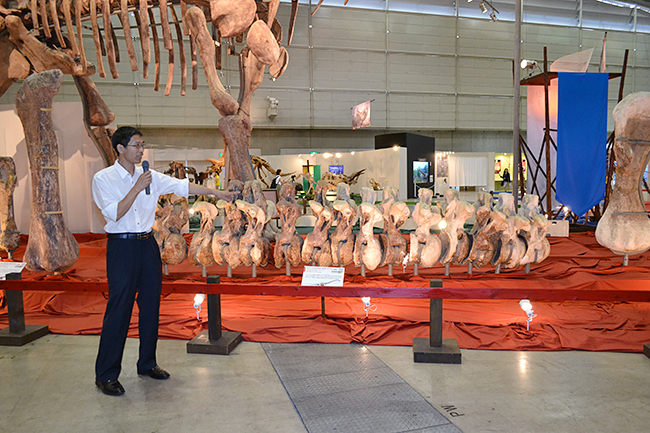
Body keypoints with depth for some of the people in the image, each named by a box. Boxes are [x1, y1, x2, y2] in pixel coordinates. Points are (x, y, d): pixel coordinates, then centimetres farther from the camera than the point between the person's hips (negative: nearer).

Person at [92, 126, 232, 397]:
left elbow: (182, 186, 10)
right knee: (119, 309, -4)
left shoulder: (149, 176, 9)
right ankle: (106, 375, 8)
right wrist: (138, 188, -17)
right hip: (121, 246, -5)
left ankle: (147, 364, 25)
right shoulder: (103, 179, -4)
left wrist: (215, 192, 8)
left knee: (151, 305, 10)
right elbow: (115, 214, -14)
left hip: (147, 244, 5)